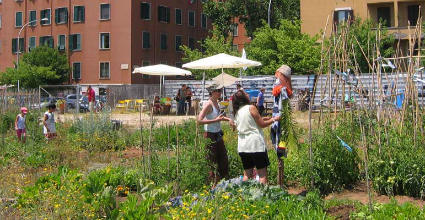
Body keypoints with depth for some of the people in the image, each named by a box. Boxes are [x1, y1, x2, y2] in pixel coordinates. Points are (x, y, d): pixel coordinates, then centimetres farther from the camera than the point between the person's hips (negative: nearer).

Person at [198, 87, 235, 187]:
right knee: (213, 162, -2)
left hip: (218, 135, 9)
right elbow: (200, 120, -29)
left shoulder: (216, 103, 7)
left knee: (223, 160, 12)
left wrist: (228, 119, 10)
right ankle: (213, 187, 9)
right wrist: (216, 120, -29)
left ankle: (216, 185, 24)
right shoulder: (208, 104, -18)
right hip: (211, 136, -9)